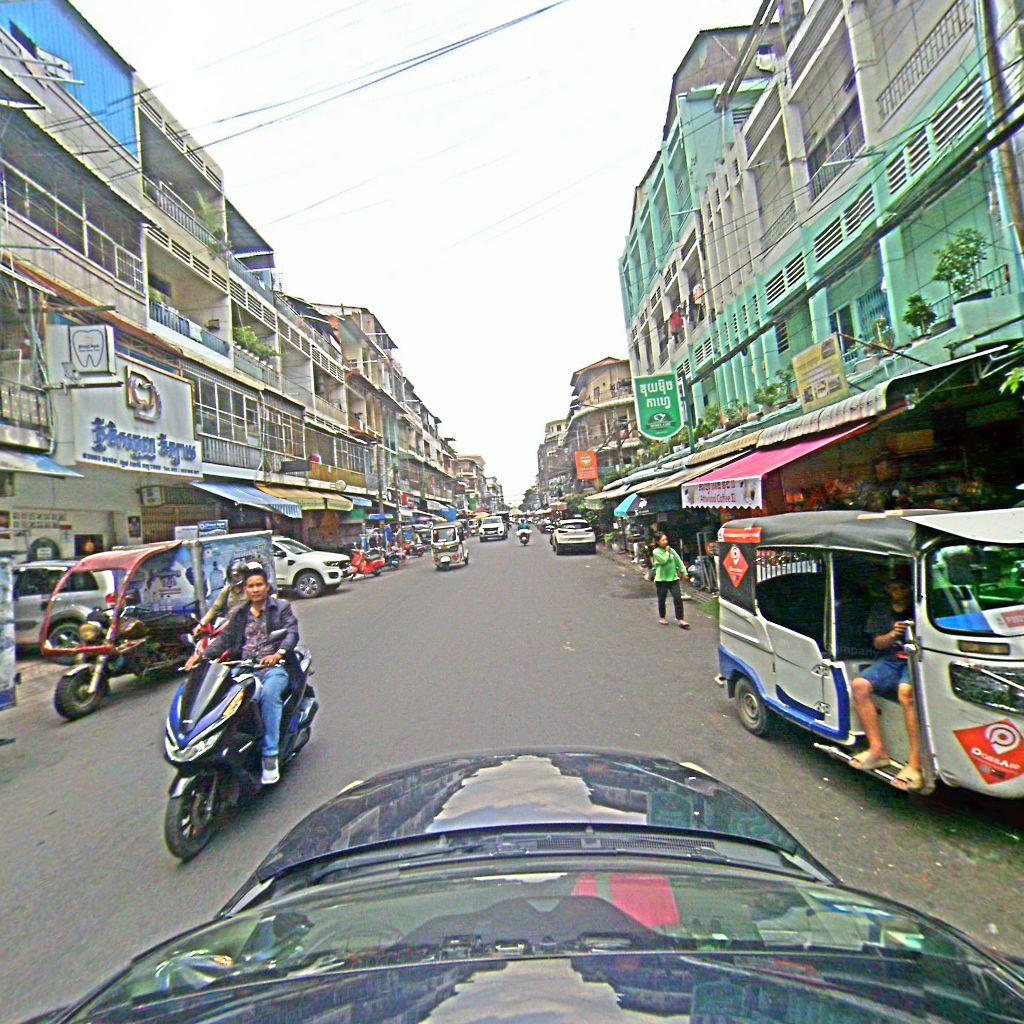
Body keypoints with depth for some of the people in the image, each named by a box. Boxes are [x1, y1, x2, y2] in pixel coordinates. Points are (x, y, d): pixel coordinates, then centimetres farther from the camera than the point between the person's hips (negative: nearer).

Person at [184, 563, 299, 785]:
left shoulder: (281, 607, 7)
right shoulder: (239, 613, 22)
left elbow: (292, 633, -6)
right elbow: (224, 638, 14)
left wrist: (278, 654, -25)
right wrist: (201, 655, -4)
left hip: (274, 667, -4)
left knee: (269, 694, -33)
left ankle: (270, 755, -28)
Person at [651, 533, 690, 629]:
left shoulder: (671, 550, 6)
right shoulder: (656, 551, -7)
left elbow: (679, 561, 8)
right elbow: (664, 561, -21)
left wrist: (684, 572, 4)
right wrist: (667, 552, -8)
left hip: (673, 578, 3)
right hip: (661, 579, -3)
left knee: (678, 598, -4)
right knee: (662, 599, 9)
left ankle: (681, 620, 0)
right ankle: (662, 617, 28)